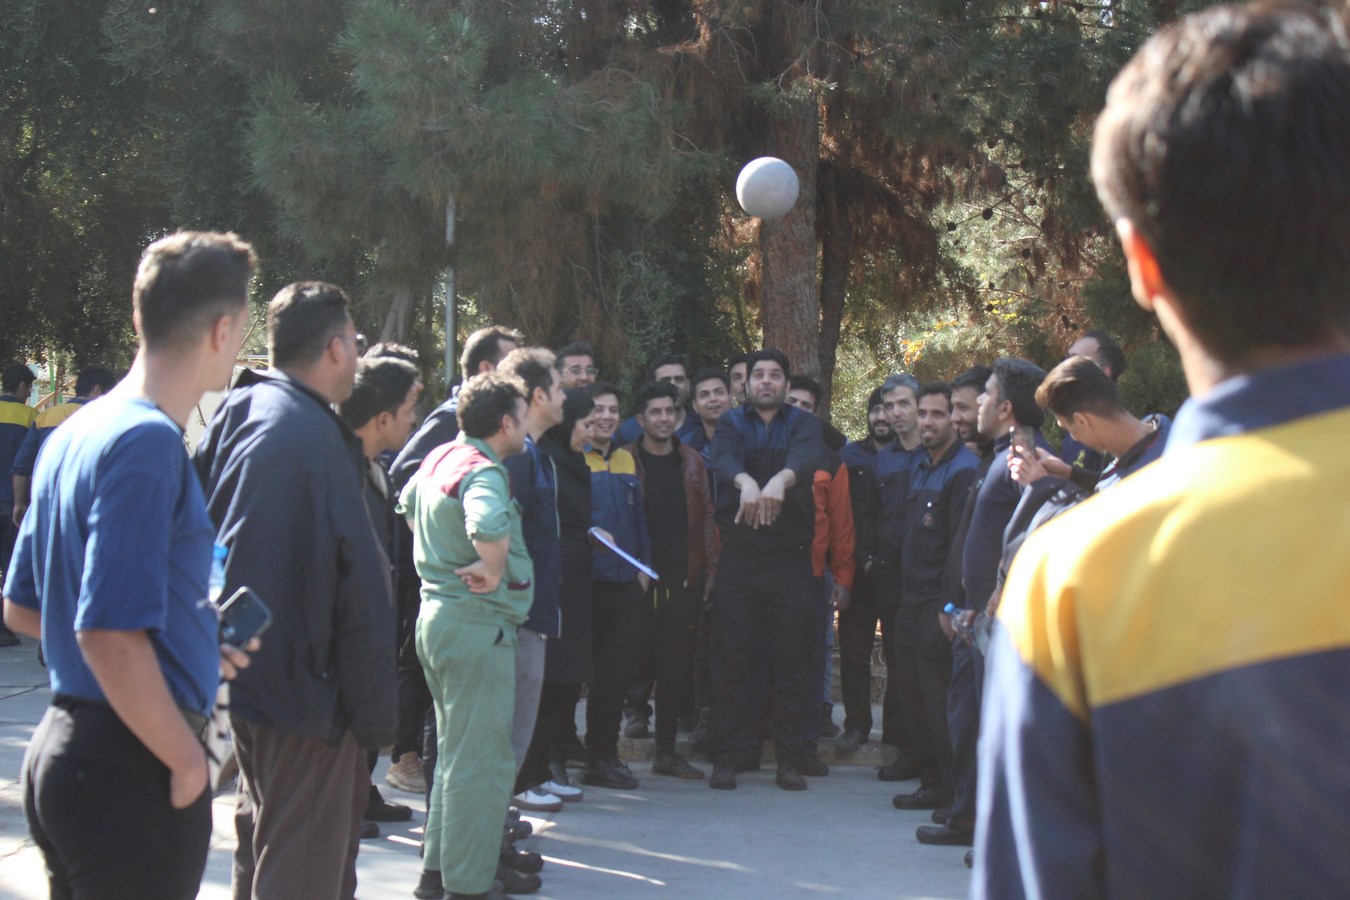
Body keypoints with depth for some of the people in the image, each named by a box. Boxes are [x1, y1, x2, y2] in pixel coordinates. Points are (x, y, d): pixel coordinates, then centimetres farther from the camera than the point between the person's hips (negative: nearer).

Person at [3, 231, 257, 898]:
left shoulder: (74, 435, 11)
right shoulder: (147, 443, -18)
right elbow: (111, 639, -25)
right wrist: (188, 762, -14)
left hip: (60, 746, 9)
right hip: (131, 771, -9)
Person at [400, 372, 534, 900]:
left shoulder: (439, 457, 9)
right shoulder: (483, 471, -20)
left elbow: (407, 505, 29)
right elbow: (488, 525, -41)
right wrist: (493, 570, -25)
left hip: (436, 613, 10)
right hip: (478, 624, -10)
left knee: (455, 749, 20)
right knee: (482, 760, -2)